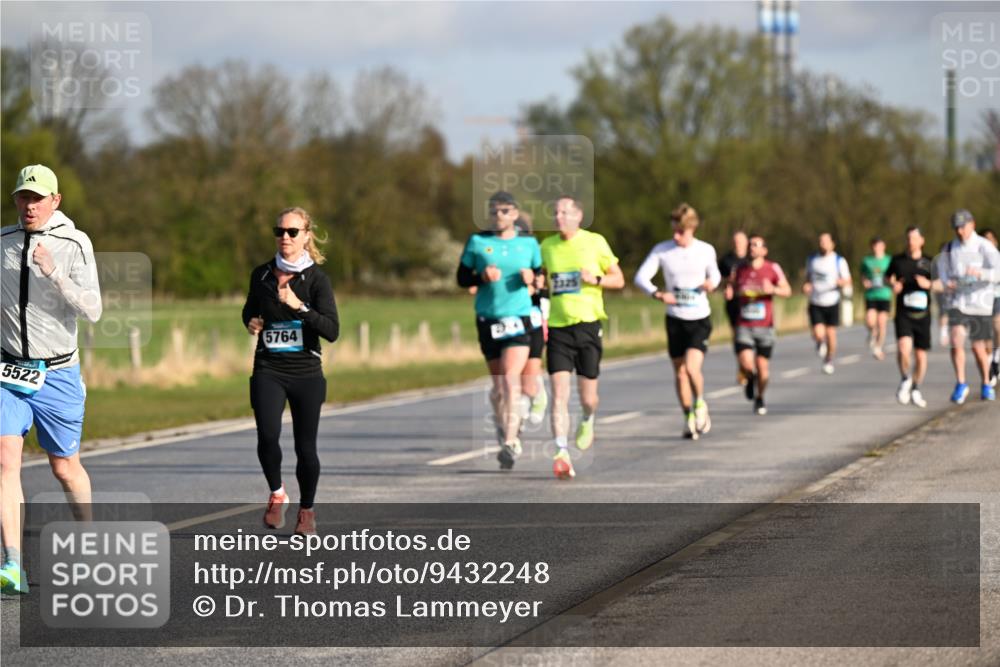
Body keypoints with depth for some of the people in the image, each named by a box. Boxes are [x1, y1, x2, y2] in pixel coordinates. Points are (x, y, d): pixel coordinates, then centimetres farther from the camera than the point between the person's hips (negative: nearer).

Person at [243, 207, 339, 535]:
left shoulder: (316, 278, -5)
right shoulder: (262, 275, 6)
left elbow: (332, 331, -14)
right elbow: (250, 310, 26)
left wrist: (300, 308, -26)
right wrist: (251, 323, 3)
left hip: (306, 373, -2)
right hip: (268, 371, 2)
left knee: (305, 447, 2)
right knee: (267, 436, -19)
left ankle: (306, 510, 23)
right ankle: (276, 493, 7)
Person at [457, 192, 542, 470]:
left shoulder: (529, 243, 6)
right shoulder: (477, 242, 4)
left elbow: (541, 275, 15)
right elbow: (462, 278, 6)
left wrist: (532, 278, -7)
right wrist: (482, 276, -13)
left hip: (519, 319, -2)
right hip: (488, 320, 2)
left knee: (511, 379, -17)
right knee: (498, 382, 9)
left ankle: (510, 441, -20)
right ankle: (503, 429, 32)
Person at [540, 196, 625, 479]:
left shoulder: (595, 242, -1)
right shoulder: (547, 246, 8)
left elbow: (619, 279, 5)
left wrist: (596, 279, -13)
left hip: (588, 324, -2)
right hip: (557, 327, 2)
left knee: (587, 397, 4)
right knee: (559, 394, -12)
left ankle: (587, 421, 39)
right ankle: (562, 453, -18)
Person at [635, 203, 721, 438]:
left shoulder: (706, 251, -3)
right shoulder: (662, 250, -5)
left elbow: (714, 274, 15)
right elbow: (641, 277, -8)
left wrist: (712, 283, -10)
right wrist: (657, 293, -26)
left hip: (700, 319, -2)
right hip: (675, 319, 2)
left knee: (692, 367, -19)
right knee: (679, 372, 6)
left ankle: (700, 404, 8)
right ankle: (689, 418, 22)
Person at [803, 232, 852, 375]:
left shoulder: (839, 261, -2)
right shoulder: (812, 260, 6)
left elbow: (848, 282, -2)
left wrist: (840, 282, -25)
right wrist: (806, 286, -4)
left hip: (832, 303, -1)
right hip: (815, 303, 1)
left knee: (830, 334, 3)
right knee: (818, 334, -13)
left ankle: (829, 361, 23)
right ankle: (821, 343, 23)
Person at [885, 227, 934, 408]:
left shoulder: (928, 263, 2)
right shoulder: (898, 260, 3)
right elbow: (888, 277, 20)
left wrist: (928, 284, -13)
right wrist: (893, 285, -3)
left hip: (922, 315, 1)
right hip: (903, 313, -1)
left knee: (921, 355, 6)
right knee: (904, 347, -23)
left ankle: (915, 390, 27)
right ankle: (905, 380, 2)